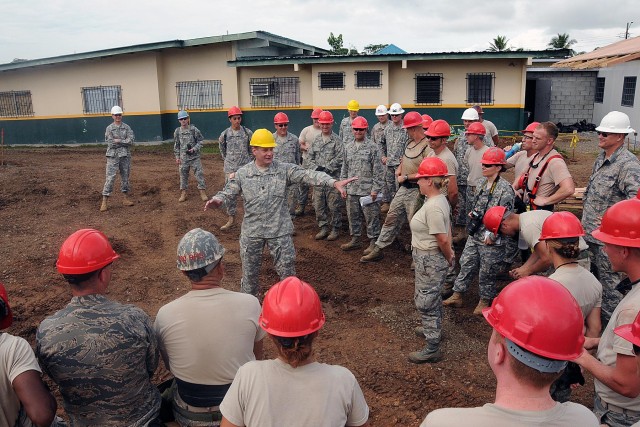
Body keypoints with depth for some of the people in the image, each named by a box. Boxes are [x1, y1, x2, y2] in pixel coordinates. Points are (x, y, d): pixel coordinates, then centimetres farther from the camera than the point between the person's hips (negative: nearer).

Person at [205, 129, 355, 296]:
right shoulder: (242, 173, -2)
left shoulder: (284, 170, -6)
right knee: (250, 270, 17)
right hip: (251, 231, 1)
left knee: (287, 270, 9)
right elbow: (228, 193, -1)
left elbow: (307, 175, -17)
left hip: (279, 231, -1)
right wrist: (217, 200, -26)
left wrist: (334, 182, -31)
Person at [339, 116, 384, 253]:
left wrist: (375, 189, -12)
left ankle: (373, 242, 14)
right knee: (353, 216, 14)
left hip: (367, 190, -5)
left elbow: (378, 171, -8)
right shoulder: (348, 147, 10)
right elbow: (344, 168, 16)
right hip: (351, 190, 5)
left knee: (371, 217, 2)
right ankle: (355, 240, 29)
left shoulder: (372, 148, -6)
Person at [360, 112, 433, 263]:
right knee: (391, 218, 14)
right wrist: (400, 169, 5)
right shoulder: (410, 142, 7)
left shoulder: (427, 147, -20)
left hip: (416, 191, -9)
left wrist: (405, 177, -18)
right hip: (403, 188, 9)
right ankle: (378, 249, 25)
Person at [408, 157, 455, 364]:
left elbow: (443, 239, -25)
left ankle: (432, 349, 15)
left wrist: (448, 257, -8)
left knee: (426, 302, 2)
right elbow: (447, 229, 10)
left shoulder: (433, 207, -28)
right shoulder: (439, 200, 4)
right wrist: (449, 253, 7)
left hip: (430, 260, -10)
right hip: (429, 259, 10)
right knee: (433, 297, 28)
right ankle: (434, 328, 50)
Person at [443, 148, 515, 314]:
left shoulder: (505, 189, -17)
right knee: (466, 264, 13)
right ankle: (457, 295, 25)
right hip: (474, 234, 7)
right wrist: (472, 212, 2)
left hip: (491, 238, -6)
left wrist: (492, 235, -18)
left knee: (486, 271, 8)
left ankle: (485, 301, 28)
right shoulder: (480, 183, 5)